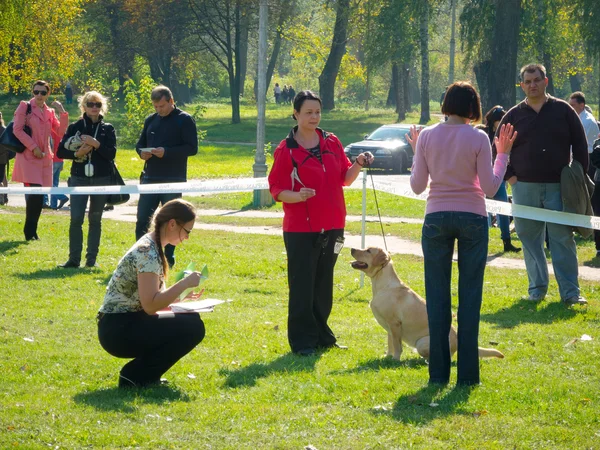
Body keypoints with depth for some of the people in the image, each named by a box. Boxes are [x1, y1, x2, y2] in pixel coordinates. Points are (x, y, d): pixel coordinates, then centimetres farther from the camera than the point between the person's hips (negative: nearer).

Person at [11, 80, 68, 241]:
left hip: (44, 158, 5)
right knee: (35, 194, -14)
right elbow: (17, 129, -8)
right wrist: (33, 147, -13)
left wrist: (63, 113, -4)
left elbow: (61, 131, 8)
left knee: (39, 196, 4)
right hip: (28, 157, -5)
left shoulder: (50, 112, 15)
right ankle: (30, 232, -3)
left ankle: (31, 231, 13)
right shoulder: (25, 107, 0)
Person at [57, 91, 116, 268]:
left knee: (95, 219, 6)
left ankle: (92, 259, 12)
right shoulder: (75, 127, 5)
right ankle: (74, 259, -4)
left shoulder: (107, 129, 6)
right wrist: (77, 154, -14)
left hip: (101, 179, 1)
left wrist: (96, 144, -17)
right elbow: (61, 151, 2)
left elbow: (111, 153, -4)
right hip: (79, 178, -1)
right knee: (76, 218, -10)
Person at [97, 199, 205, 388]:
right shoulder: (147, 253, -18)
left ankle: (140, 372, 10)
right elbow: (150, 305, -24)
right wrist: (184, 284, -20)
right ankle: (135, 377, -7)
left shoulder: (151, 247, 14)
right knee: (193, 327, -17)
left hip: (124, 326, 10)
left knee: (190, 319, 13)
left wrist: (181, 296, 11)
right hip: (117, 330, -10)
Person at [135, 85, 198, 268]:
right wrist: (142, 152, -5)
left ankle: (168, 258, 11)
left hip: (174, 179, -4)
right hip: (150, 178, 4)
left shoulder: (184, 120, -4)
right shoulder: (151, 120, 12)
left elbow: (192, 148, -10)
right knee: (142, 219, 0)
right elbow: (140, 143, 20)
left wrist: (166, 152, -22)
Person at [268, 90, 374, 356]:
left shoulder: (332, 142, 8)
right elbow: (276, 189, -7)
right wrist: (295, 196, -26)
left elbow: (344, 178, 13)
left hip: (332, 226, 5)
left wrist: (358, 165, -6)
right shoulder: (286, 150, -6)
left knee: (324, 284, 12)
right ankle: (302, 341, 2)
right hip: (300, 228, -5)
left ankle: (321, 335, 22)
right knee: (302, 286, -4)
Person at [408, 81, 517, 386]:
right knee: (470, 295, 4)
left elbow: (417, 186, 2)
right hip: (472, 218, -2)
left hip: (436, 219, 2)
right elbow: (490, 188, -7)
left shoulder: (427, 136, -2)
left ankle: (438, 373, 6)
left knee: (437, 296, 7)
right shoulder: (478, 138, -8)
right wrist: (503, 155, 4)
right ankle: (467, 374, 2)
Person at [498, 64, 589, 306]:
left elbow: (580, 144, 7)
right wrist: (510, 176, 3)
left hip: (558, 186, -1)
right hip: (524, 187, 2)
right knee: (530, 239, 5)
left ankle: (570, 292, -3)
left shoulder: (563, 110, 4)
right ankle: (537, 288, 14)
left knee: (563, 239, -4)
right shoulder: (514, 115, 7)